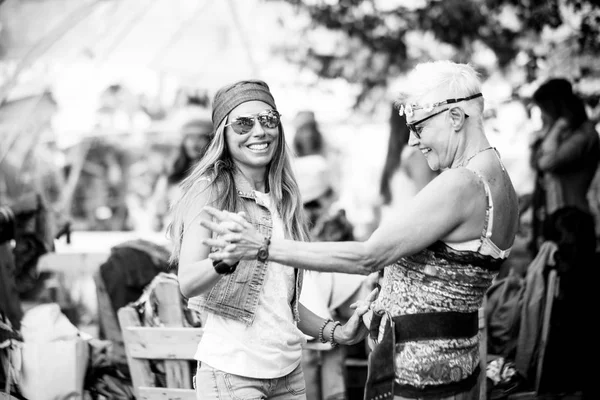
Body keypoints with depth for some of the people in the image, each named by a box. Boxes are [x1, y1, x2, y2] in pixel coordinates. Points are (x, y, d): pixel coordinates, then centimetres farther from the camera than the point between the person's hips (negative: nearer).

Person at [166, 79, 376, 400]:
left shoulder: (283, 199, 11)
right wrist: (226, 259, -37)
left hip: (289, 372, 6)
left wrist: (336, 332, 9)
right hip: (231, 371, -6)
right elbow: (187, 282, -19)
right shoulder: (211, 190, -7)